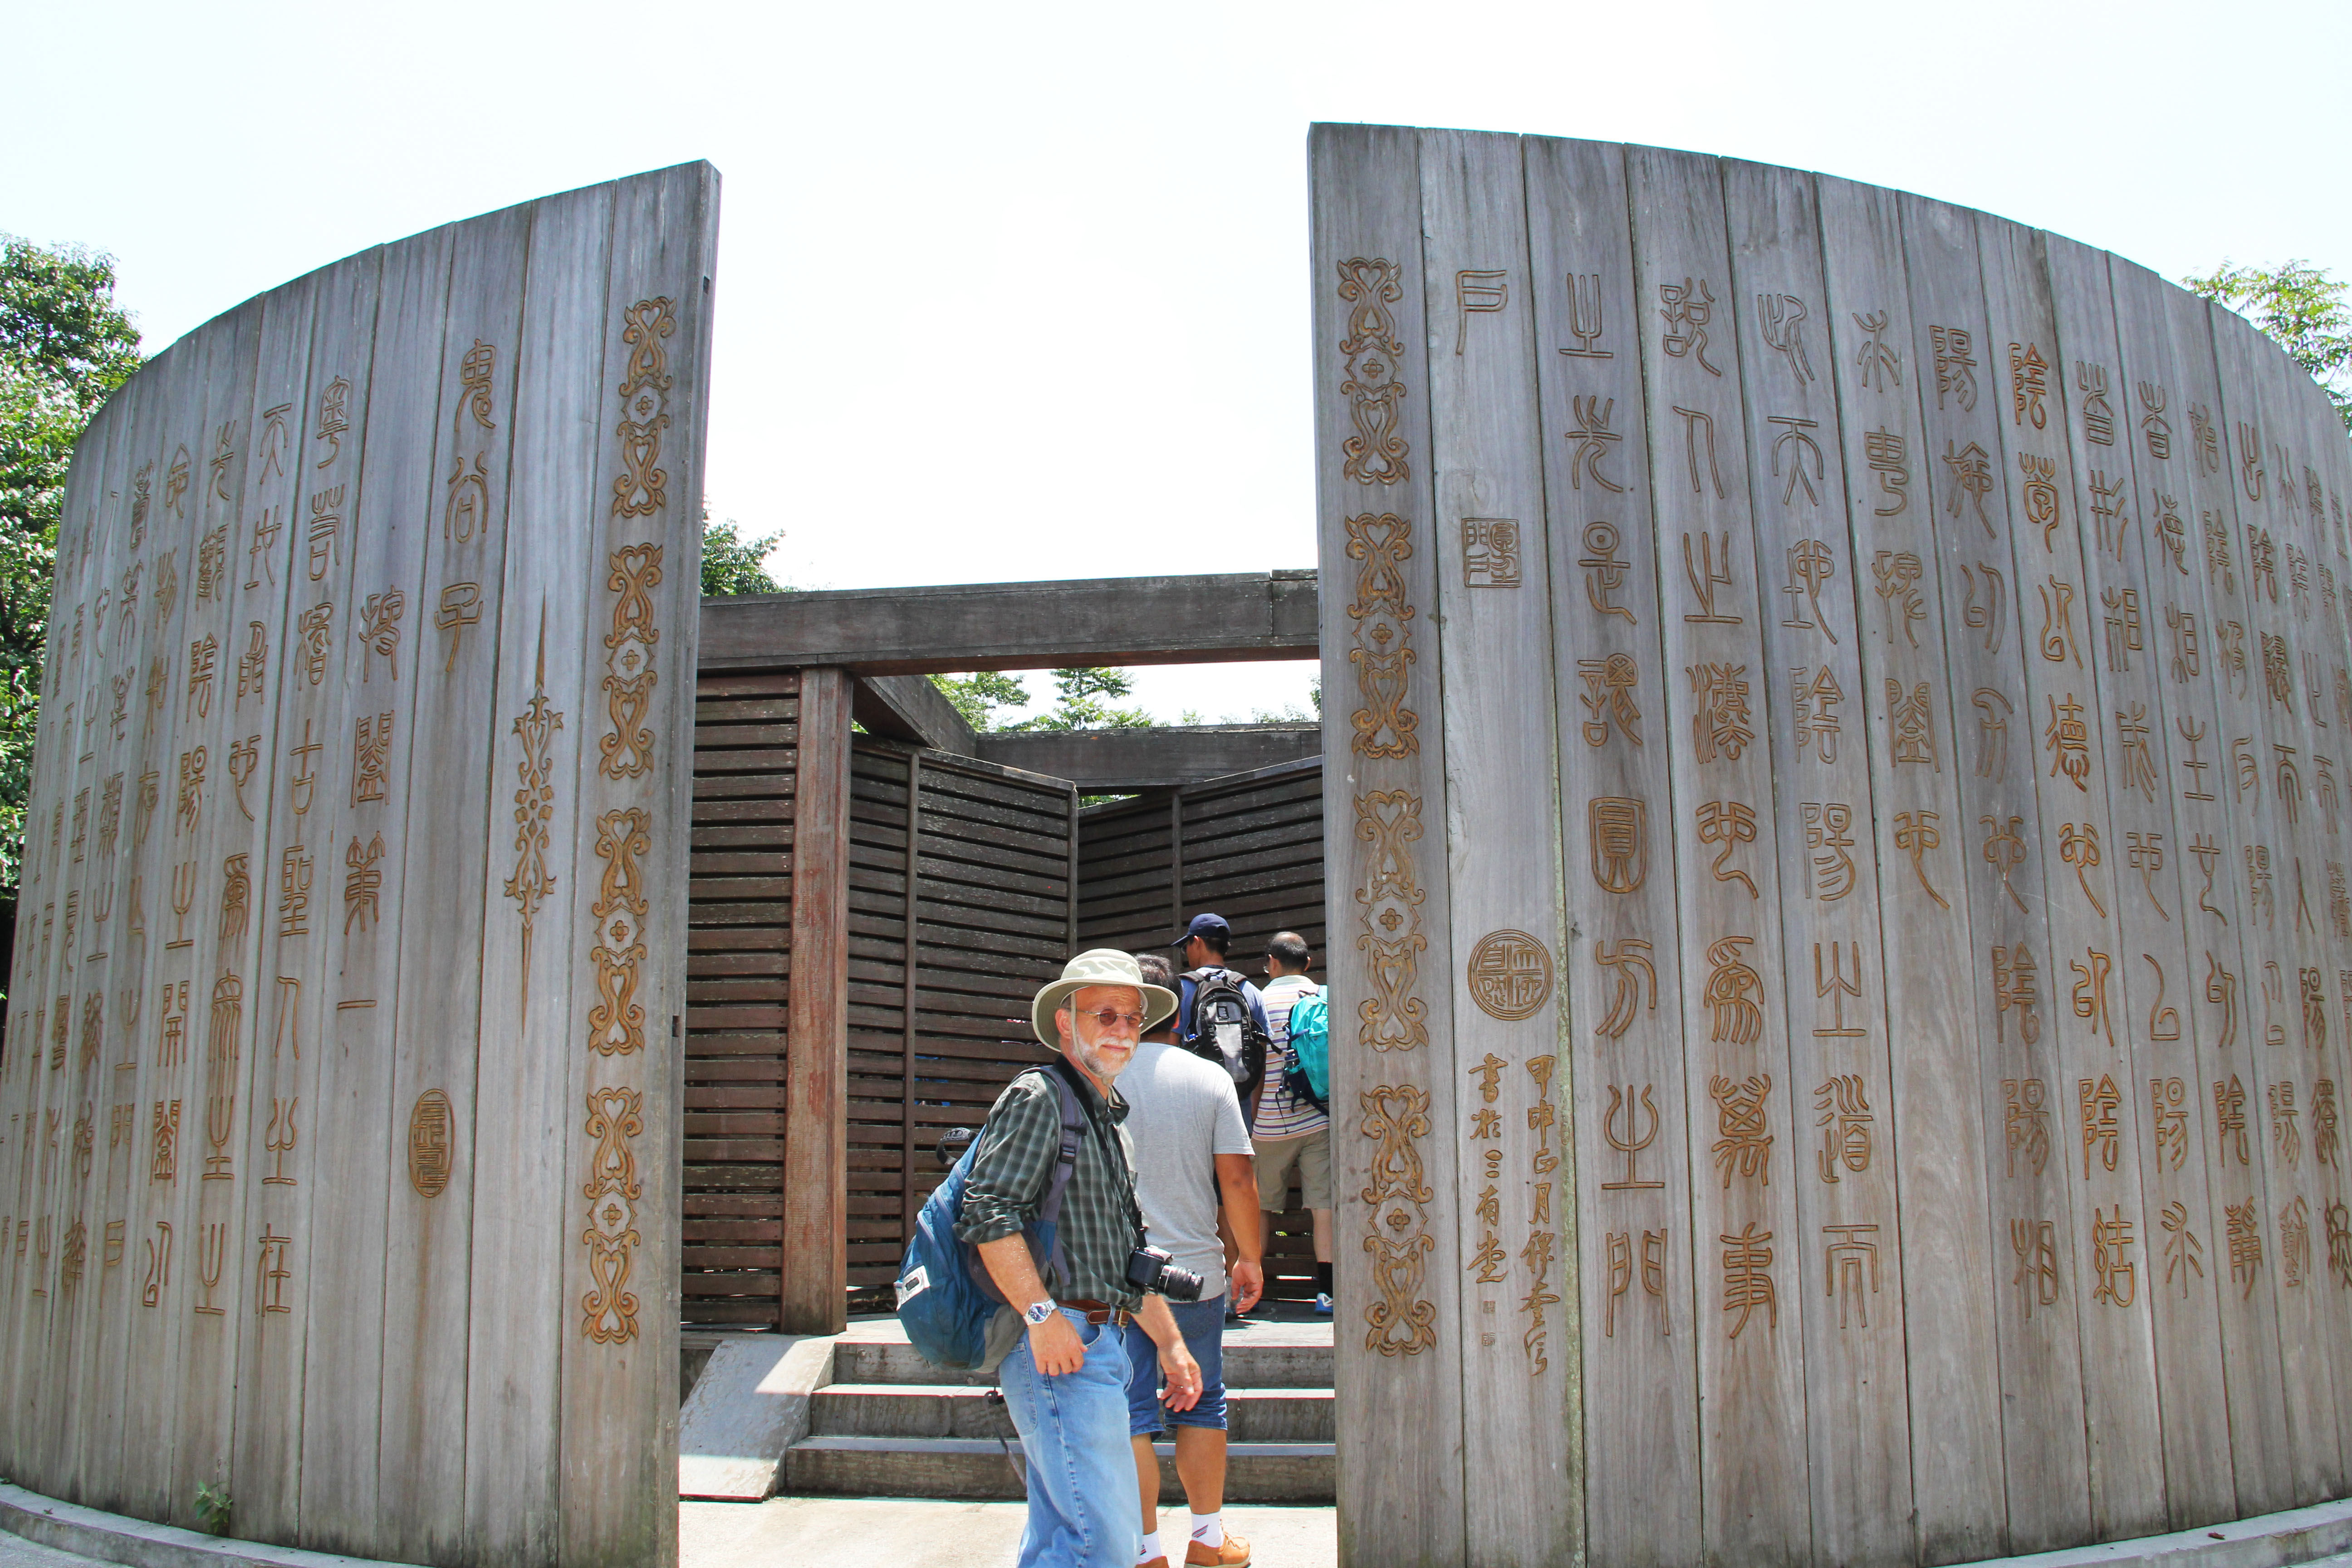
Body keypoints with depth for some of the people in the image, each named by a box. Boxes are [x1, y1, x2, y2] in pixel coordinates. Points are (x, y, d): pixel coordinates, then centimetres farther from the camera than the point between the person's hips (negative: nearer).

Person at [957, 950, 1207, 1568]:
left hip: (1101, 1344, 10)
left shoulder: (1114, 1126, 22)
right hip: (1060, 1341, -10)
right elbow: (987, 1213, -19)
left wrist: (1170, 1343, 23)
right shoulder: (1038, 1097, -7)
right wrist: (1042, 1315, -25)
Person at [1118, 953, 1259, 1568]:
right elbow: (1237, 1178, -4)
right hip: (1197, 1271, 2)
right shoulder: (1210, 1078, -3)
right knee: (1202, 1407, 16)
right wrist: (1251, 1259, 9)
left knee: (1130, 1416, 7)